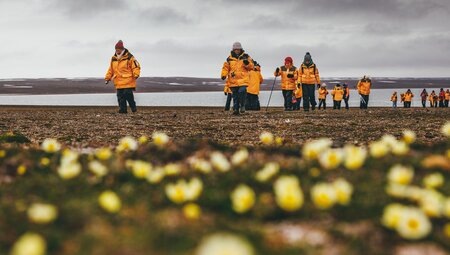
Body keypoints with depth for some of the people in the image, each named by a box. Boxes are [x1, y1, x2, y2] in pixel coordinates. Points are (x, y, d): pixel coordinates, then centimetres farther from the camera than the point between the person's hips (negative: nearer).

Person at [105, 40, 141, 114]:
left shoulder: (129, 57, -2)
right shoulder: (113, 59, 14)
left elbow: (136, 66, -4)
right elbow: (110, 70, 22)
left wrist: (136, 75, -19)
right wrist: (107, 78, 17)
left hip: (128, 82, -5)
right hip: (118, 83, 5)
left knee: (128, 95, -11)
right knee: (120, 97, 2)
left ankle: (133, 108, 6)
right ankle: (122, 110, 6)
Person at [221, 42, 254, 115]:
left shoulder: (246, 57, 8)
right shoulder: (230, 59, 9)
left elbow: (251, 67, 7)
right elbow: (226, 68, 10)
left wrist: (247, 63, -14)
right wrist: (223, 75, -8)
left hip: (243, 80, -2)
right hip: (233, 80, 2)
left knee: (242, 91, -22)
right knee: (235, 96, 4)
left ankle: (242, 106, -3)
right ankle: (236, 109, 11)